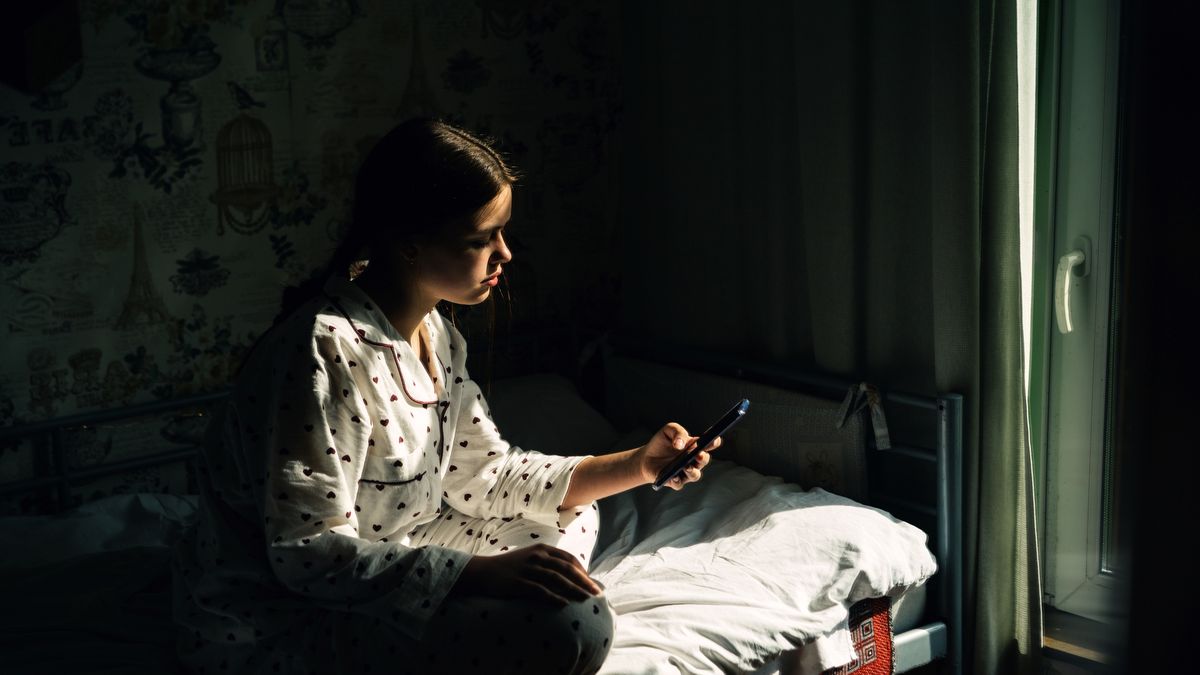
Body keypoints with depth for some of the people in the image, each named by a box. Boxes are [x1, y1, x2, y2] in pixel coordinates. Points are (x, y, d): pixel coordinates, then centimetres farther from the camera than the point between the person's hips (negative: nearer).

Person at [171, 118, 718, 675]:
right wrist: (481, 572, -35)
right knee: (572, 624, -23)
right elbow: (308, 555, -29)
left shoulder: (436, 336, 3)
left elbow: (482, 475, 8)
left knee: (570, 521, 14)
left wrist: (634, 467, 0)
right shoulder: (326, 351, -27)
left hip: (374, 572, 10)